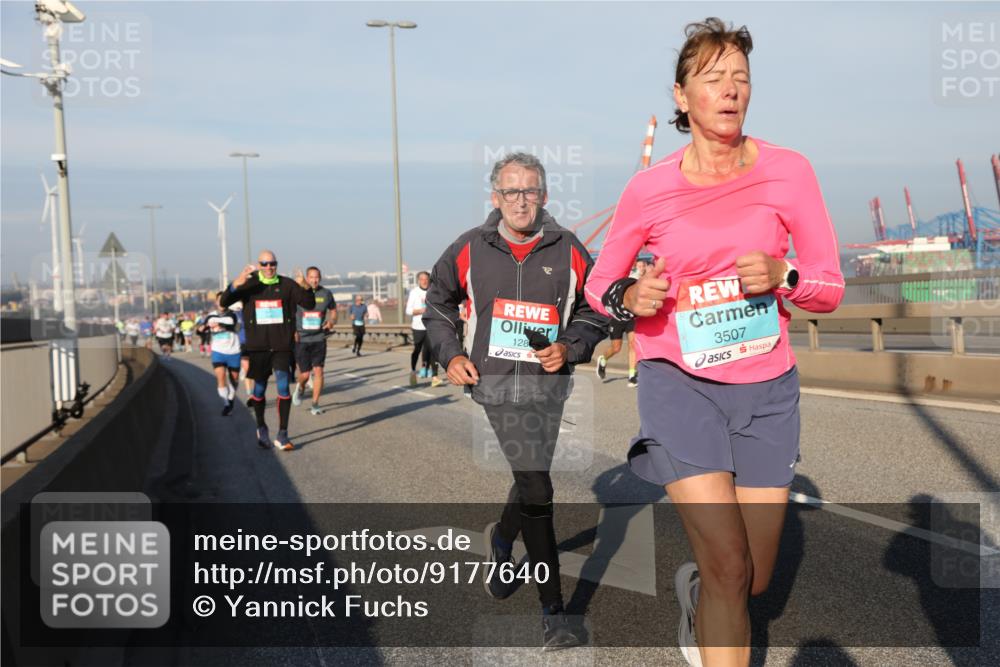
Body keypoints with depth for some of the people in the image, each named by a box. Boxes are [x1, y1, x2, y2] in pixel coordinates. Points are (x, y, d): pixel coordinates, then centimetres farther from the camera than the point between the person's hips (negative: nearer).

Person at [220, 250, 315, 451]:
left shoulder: (286, 284, 1)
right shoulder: (249, 285, 3)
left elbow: (309, 304, -5)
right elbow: (224, 302, -8)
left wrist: (306, 288, -27)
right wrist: (236, 283, -27)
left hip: (282, 346, -1)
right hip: (257, 346, 1)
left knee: (283, 387, -9)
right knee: (259, 389, 10)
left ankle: (282, 435, -3)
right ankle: (261, 428, 32)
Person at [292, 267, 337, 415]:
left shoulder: (326, 294, 1)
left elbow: (333, 310, 15)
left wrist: (332, 321, -5)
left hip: (319, 339, 1)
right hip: (301, 339, -1)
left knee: (318, 371, -6)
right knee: (305, 373, 0)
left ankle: (315, 403, 7)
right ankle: (299, 387, 36)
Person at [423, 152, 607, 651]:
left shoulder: (568, 252, 3)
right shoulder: (470, 250, 2)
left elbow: (594, 312, 13)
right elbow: (437, 303, 17)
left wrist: (569, 348, -4)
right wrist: (449, 354, 7)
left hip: (547, 385, 2)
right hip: (493, 384, -2)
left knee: (530, 482, 14)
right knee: (536, 491, -8)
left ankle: (503, 539, 49)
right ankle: (553, 612, 2)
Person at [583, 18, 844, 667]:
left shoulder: (788, 171, -4)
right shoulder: (649, 188, -5)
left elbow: (830, 289, 0)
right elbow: (599, 284, 6)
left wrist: (782, 273, -21)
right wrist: (630, 298, -16)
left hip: (767, 389, 3)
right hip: (679, 382, -2)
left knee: (754, 581, 11)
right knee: (729, 568, -13)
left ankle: (694, 586, 47)